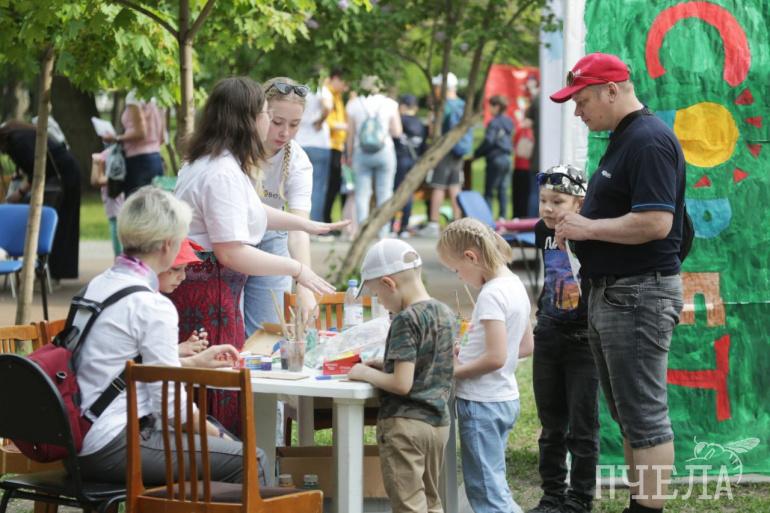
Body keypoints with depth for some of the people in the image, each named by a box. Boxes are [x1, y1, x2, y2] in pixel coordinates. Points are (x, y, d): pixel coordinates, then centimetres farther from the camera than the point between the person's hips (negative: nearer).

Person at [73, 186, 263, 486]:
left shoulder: (97, 285, 10)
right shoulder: (152, 307, -17)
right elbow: (170, 400, -14)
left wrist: (194, 362, 29)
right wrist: (215, 435, 3)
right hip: (111, 449, -10)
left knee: (214, 430, 23)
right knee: (246, 459, -7)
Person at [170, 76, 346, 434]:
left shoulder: (212, 162, 16)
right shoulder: (223, 173, -20)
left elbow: (249, 211, 33)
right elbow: (232, 252, -23)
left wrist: (307, 225, 37)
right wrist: (297, 270, -15)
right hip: (206, 296, -11)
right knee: (220, 398, -5)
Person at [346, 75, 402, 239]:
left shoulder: (354, 104, 1)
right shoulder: (390, 104, -1)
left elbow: (351, 133, 2)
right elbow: (397, 131, -1)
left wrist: (349, 155, 12)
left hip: (361, 153, 0)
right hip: (385, 152, 0)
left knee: (362, 194, 3)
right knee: (384, 194, 4)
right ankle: (383, 234, 2)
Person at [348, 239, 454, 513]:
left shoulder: (406, 319, -17)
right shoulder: (445, 313, 8)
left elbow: (402, 384, -21)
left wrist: (366, 373, -7)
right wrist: (386, 366, 14)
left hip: (405, 424, -8)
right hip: (438, 421, 8)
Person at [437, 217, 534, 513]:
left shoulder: (491, 294, -20)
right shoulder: (515, 286, 9)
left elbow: (496, 357, -26)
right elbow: (526, 347, 17)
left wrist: (456, 370, -12)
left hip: (483, 403, -9)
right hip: (506, 398, 10)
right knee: (493, 486, 18)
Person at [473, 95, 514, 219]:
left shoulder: (494, 122, -13)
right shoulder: (509, 122, 11)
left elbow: (488, 141, -18)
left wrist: (476, 154, -7)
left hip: (495, 158, -8)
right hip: (507, 158, 8)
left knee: (489, 191, -4)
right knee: (502, 189, 11)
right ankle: (503, 216, 10)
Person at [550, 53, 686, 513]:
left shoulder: (649, 141, -17)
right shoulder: (624, 139, 15)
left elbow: (655, 222, -27)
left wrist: (588, 227, -17)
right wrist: (579, 232, 8)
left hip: (639, 294, -11)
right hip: (612, 293, 11)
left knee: (643, 414, -7)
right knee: (628, 413, 15)